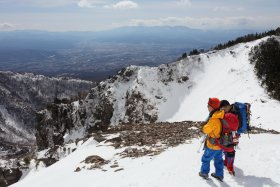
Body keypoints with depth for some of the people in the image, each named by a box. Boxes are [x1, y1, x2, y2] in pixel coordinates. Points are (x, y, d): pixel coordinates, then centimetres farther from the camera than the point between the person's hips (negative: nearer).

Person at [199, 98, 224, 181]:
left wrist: (206, 125, -7)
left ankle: (204, 173, 31)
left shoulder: (214, 120, -31)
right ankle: (219, 175, 33)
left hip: (212, 144, -8)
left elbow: (205, 130, -26)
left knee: (206, 158, 15)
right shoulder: (221, 117, -4)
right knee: (218, 159, 22)